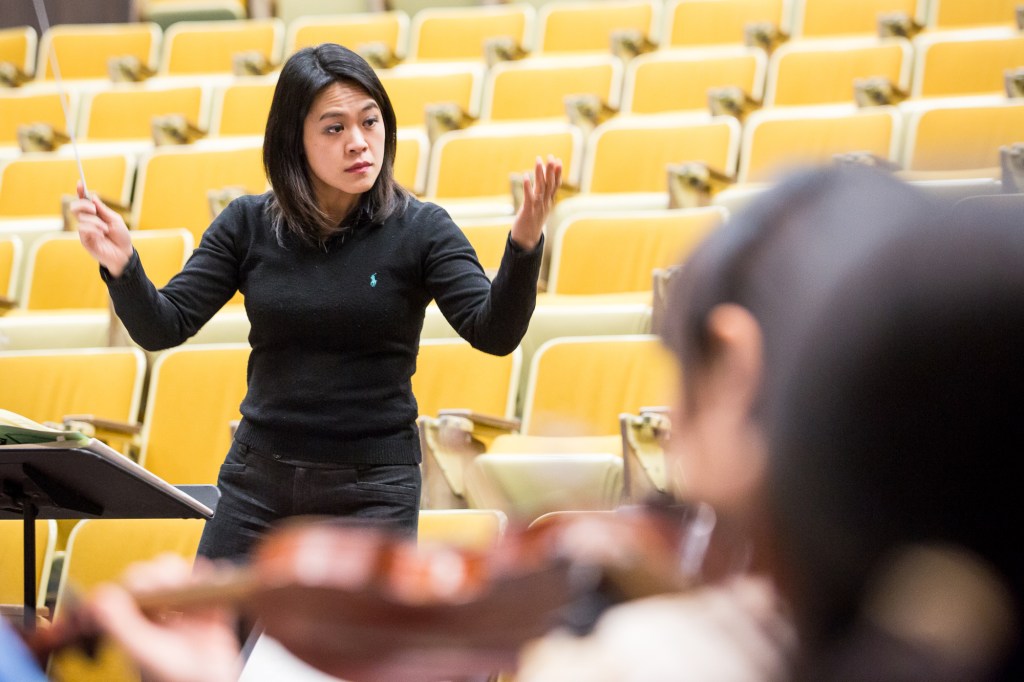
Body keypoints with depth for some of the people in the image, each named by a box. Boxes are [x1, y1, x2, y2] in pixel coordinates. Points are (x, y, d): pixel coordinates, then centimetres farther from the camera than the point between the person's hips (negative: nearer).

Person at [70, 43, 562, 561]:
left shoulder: (420, 230, -7)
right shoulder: (249, 226, 0)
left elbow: (494, 334, -18)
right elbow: (161, 328, -1)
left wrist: (524, 244, -36)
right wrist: (121, 267, -22)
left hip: (372, 494, -3)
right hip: (259, 479, 3)